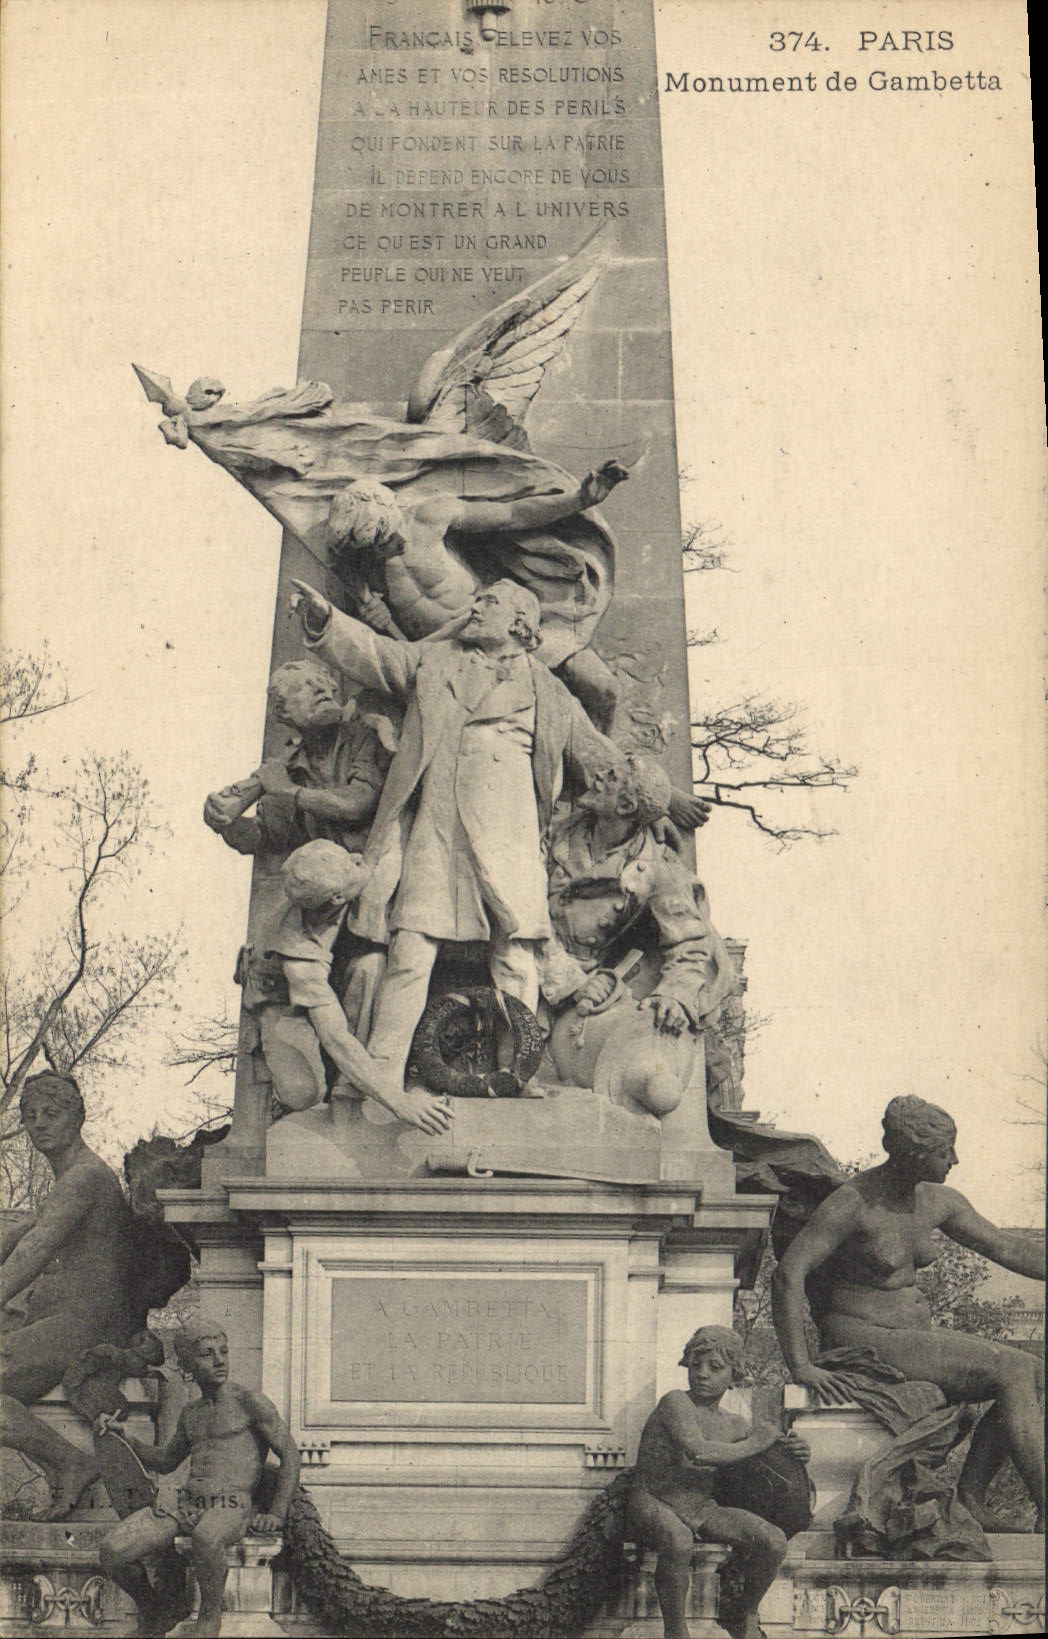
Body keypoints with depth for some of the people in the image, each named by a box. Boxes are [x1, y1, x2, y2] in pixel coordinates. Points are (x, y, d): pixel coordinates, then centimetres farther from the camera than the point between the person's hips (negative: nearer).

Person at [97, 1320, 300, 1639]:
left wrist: (276, 1514, -8)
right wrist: (122, 1434, 22)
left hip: (232, 1508, -6)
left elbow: (290, 1455, 1)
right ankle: (155, 1613, 11)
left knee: (206, 1537, -43)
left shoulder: (249, 1403, 2)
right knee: (112, 1553, -17)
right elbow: (165, 1461, 35)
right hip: (185, 1506, 6)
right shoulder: (190, 1413, 21)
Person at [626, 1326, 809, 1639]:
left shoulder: (734, 1425, 10)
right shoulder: (675, 1402, -10)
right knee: (678, 1540, -41)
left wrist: (794, 1451, -1)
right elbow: (698, 1452, -27)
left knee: (774, 1541, -16)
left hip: (702, 1509, 6)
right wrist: (752, 1445, -14)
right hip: (653, 1504, -6)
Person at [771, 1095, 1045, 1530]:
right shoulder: (855, 1203, -17)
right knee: (1012, 1371, -20)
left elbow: (1007, 1247, 17)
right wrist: (800, 1367, -26)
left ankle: (971, 1495, -6)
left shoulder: (937, 1202, 7)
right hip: (862, 1338, -9)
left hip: (918, 1333, 9)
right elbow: (787, 1274, -24)